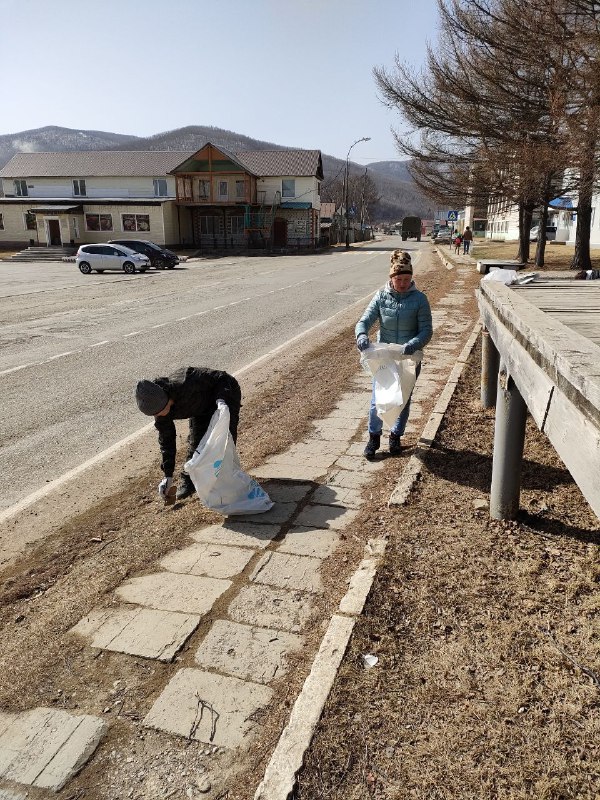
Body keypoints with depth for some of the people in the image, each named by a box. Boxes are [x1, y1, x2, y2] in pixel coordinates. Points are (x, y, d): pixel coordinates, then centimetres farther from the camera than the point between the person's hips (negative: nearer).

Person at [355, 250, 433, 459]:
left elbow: (427, 330, -10)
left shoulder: (419, 299, -10)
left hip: (409, 358, 0)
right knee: (377, 398, 3)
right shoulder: (381, 296, -6)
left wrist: (414, 344, -30)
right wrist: (362, 335, -31)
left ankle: (396, 436, 35)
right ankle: (374, 437, 23)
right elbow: (364, 321, -8)